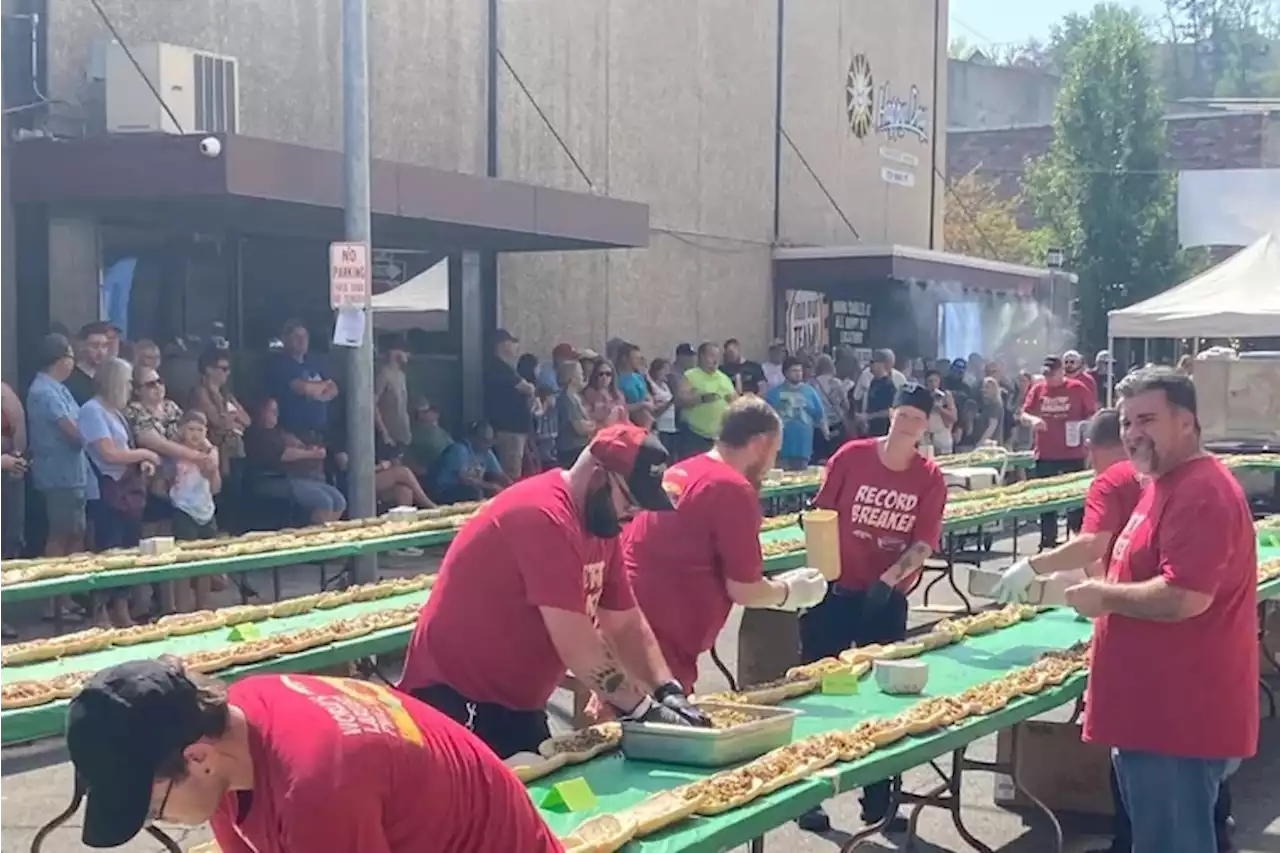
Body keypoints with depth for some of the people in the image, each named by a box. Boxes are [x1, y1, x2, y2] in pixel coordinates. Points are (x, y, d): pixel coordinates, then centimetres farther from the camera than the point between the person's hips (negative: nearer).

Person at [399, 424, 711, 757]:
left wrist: (668, 691, -5)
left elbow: (627, 625, 9)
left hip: (518, 703, 9)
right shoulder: (544, 516, -24)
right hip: (458, 700, -9)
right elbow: (577, 646, -26)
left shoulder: (603, 523, 6)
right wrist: (643, 709, -19)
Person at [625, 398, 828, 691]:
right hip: (656, 643, -9)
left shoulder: (681, 472, 14)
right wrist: (789, 592, 11)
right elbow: (743, 589, -9)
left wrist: (776, 588, 26)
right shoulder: (734, 490, -12)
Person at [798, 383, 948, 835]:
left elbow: (924, 544, -7)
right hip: (836, 589, -1)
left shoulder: (931, 479, -4)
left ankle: (879, 801, 20)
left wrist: (888, 580, -20)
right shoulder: (852, 456, -8)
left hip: (887, 598, 2)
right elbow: (822, 516, -2)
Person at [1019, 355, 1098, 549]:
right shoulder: (1037, 389, 4)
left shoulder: (1077, 388, -2)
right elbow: (1023, 415, 5)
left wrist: (1084, 425, -16)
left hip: (1073, 454, -3)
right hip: (1045, 454, 3)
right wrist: (1032, 419, -17)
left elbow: (1094, 413, 3)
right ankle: (1048, 538, 19)